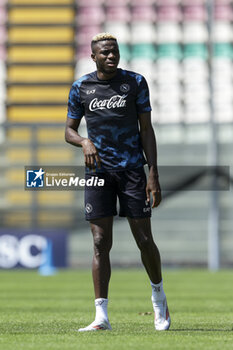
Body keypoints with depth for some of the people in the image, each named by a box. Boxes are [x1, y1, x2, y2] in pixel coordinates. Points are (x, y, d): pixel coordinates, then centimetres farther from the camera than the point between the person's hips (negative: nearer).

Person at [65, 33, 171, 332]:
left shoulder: (135, 82, 1)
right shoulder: (80, 88, 4)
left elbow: (146, 130, 1)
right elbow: (69, 130, 11)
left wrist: (154, 175, -6)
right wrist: (85, 142, -13)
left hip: (132, 169, -1)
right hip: (98, 170, 1)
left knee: (144, 240, -1)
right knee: (101, 243, -5)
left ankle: (158, 295, 26)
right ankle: (101, 316, -6)